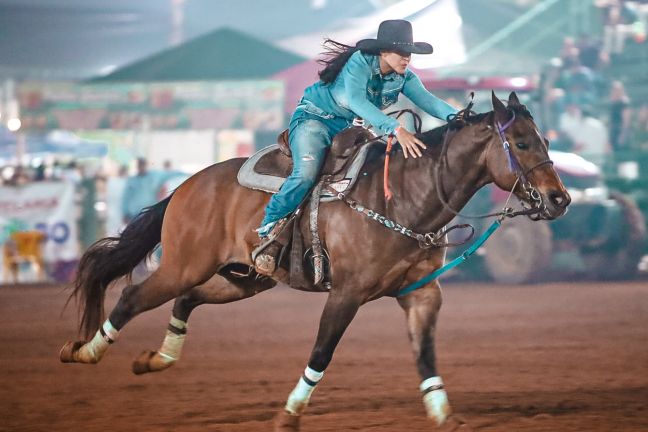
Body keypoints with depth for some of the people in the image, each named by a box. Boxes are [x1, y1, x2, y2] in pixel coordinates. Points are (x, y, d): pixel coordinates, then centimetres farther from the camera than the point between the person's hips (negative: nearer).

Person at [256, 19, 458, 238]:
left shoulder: (403, 77, -6)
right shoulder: (360, 62, -27)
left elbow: (426, 99, -17)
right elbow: (356, 101, -42)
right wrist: (396, 129, -54)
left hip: (350, 127, 7)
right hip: (314, 118, -7)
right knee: (305, 175, -29)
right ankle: (268, 228, -13)